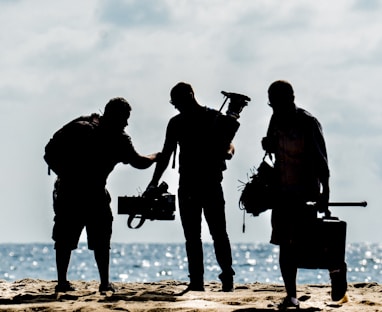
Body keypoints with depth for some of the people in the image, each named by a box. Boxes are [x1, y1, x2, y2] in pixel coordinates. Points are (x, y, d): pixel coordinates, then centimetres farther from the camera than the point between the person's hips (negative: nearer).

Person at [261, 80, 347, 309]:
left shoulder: (309, 123, -10)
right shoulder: (277, 120, 9)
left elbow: (321, 161, -12)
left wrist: (325, 193, -18)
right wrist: (268, 145, 1)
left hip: (306, 193, -6)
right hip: (282, 193, 6)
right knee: (285, 245, 2)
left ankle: (337, 268, 18)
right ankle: (291, 294, 6)